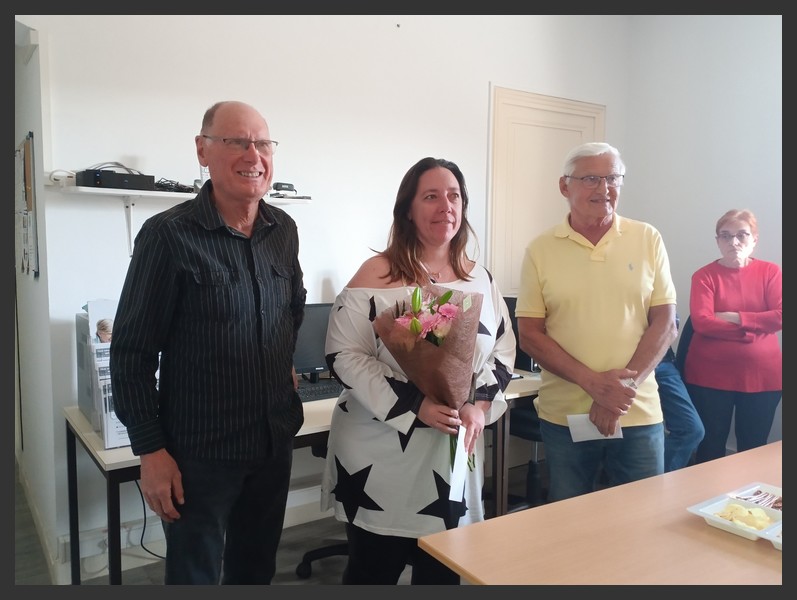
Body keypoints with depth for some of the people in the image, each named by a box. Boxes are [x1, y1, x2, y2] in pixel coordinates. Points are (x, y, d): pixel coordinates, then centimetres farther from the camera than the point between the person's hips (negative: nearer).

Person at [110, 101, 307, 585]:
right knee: (195, 574, 13)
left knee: (257, 568, 22)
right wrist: (151, 450, -13)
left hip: (276, 440, 5)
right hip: (199, 452, -5)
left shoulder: (284, 230, 1)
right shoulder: (169, 234, -15)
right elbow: (133, 352, -12)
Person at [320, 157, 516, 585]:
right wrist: (415, 406, -22)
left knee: (444, 570, 16)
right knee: (374, 569, 11)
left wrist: (480, 406, -9)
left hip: (454, 452, 5)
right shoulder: (377, 275, -9)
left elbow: (503, 351, 9)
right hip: (382, 454, -4)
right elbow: (343, 354, -14)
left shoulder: (480, 279, 6)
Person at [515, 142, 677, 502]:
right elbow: (530, 335, -4)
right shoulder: (540, 250, -1)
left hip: (639, 414, 1)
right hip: (564, 418, 0)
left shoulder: (648, 240, 2)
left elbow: (665, 323, -1)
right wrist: (593, 382, -15)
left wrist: (623, 386, -13)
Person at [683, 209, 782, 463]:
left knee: (753, 448, 13)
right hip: (711, 376, -2)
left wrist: (735, 317, -14)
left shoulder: (771, 272, 4)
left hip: (762, 375, 2)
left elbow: (780, 317, -8)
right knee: (710, 447, 6)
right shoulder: (704, 275, -3)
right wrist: (753, 327, -14)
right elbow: (701, 322, -15)